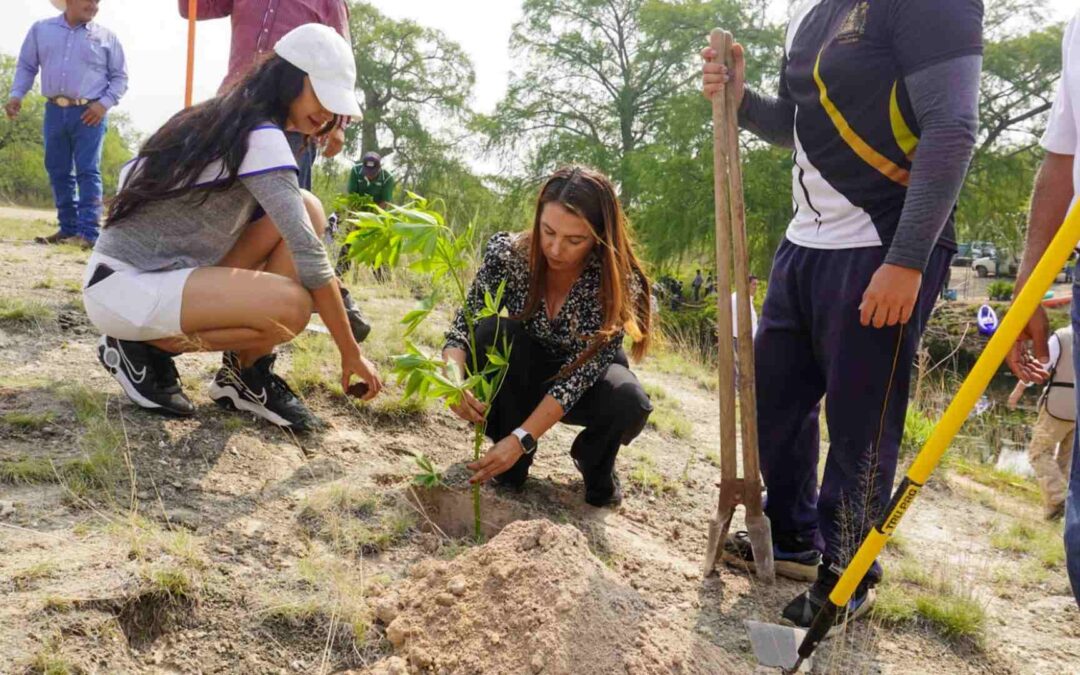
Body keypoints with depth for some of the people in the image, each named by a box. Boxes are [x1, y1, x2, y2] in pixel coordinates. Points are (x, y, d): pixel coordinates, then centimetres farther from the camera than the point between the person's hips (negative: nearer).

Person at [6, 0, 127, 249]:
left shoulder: (105, 37, 6)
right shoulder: (41, 29, 11)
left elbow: (120, 76, 7)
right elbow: (26, 66, 14)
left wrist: (105, 103, -7)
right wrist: (16, 94, 0)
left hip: (89, 113, -3)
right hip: (54, 111, 3)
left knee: (88, 172, -9)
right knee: (58, 172, 6)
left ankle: (88, 233, -12)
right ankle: (68, 228, 15)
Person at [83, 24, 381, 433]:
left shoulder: (223, 121, 11)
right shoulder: (261, 137, -18)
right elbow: (307, 252, -23)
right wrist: (350, 353, -18)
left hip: (162, 273, 9)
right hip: (124, 287, -9)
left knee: (307, 210, -1)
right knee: (292, 306, -30)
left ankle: (247, 374, 1)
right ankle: (143, 349, -5)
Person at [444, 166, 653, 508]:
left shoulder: (618, 281, -28)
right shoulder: (507, 253, -24)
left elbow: (581, 369, -32)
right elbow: (463, 325, -23)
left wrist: (521, 439, -40)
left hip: (584, 380, -1)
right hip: (516, 379, 1)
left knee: (630, 404, -33)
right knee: (495, 329, -31)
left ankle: (592, 458, 4)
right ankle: (513, 464, -12)